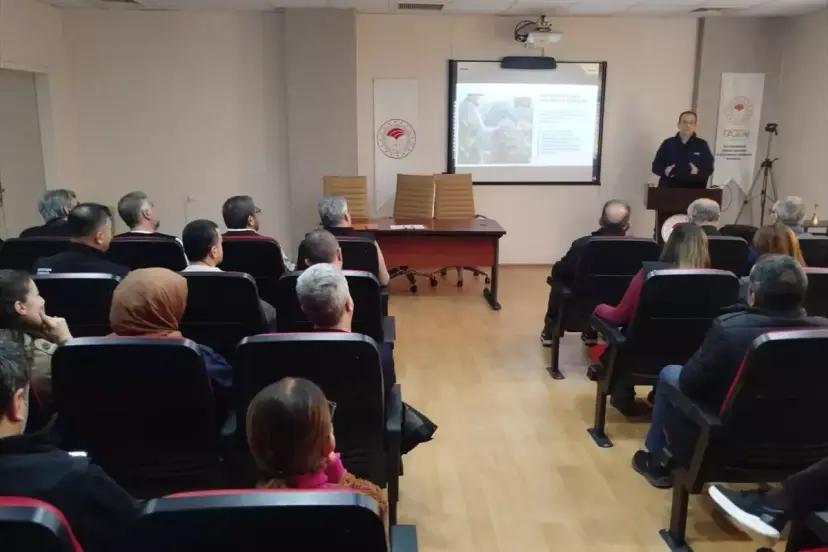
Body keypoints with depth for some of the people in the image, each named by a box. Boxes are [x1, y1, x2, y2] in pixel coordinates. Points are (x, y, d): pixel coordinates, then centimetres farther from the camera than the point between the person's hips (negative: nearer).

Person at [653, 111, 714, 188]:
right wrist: (665, 171, -13)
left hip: (693, 190, 0)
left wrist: (698, 172, -17)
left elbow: (709, 168, 5)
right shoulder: (668, 143, 9)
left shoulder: (702, 145, 8)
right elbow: (656, 166, 9)